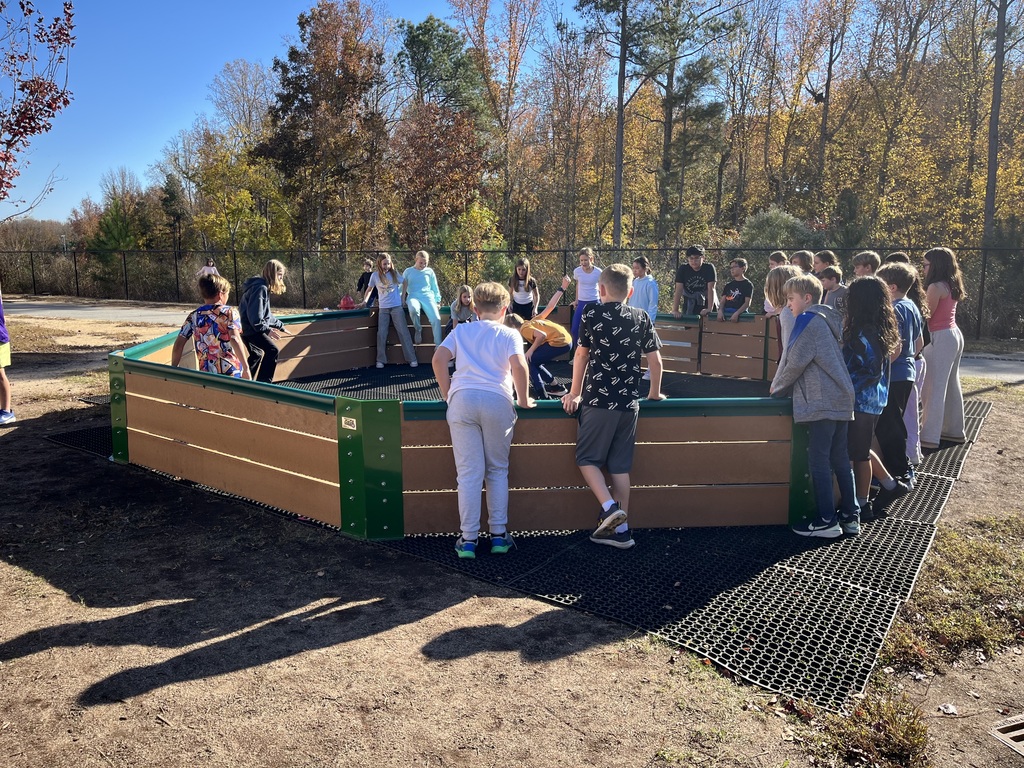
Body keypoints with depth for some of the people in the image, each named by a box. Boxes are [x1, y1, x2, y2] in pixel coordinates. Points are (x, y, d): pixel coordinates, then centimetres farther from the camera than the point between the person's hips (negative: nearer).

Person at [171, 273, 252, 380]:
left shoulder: (193, 316, 7)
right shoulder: (229, 312, -4)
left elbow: (178, 345, 3)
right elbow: (235, 339, -18)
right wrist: (246, 369, -21)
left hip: (206, 373, 3)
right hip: (231, 371, -3)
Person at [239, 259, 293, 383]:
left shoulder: (263, 286, 14)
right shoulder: (260, 287, -18)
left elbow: (265, 313, 21)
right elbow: (255, 315, -24)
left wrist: (280, 326, 20)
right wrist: (267, 330, -24)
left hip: (246, 327, 11)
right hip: (251, 327, -11)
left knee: (256, 354, 22)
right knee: (272, 350, -15)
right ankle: (263, 382, -15)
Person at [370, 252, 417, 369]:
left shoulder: (394, 273, 0)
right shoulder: (375, 275, 1)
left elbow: (404, 282, 13)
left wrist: (402, 295, 9)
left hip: (397, 307, -1)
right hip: (383, 308, 1)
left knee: (403, 332, -1)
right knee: (381, 334, -1)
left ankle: (412, 359, 1)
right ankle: (380, 360, 9)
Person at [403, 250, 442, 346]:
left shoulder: (429, 271, 15)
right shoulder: (408, 271, 13)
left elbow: (435, 288, 19)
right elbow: (402, 287, 18)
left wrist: (437, 301, 12)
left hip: (427, 296, 1)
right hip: (413, 296, -1)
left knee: (436, 319, -24)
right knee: (413, 309, -39)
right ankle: (418, 330, -10)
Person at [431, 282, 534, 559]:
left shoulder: (461, 330, 19)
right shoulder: (509, 334, 13)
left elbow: (438, 359, 5)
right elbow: (519, 366, -5)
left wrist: (447, 393, 15)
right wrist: (523, 400, 7)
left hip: (462, 399, 1)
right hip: (497, 400, -1)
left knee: (469, 472, 3)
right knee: (497, 470, 12)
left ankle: (468, 539, 4)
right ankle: (499, 535, 14)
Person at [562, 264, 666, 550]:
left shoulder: (592, 314, -2)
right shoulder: (641, 318, 7)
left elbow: (582, 355, 2)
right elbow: (655, 359, 8)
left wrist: (575, 394, 12)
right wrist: (655, 393, 23)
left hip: (599, 400, -4)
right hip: (629, 402, 4)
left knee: (587, 458, 8)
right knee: (620, 465, 9)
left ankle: (610, 506, -12)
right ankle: (620, 529, 12)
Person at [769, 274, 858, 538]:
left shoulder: (808, 320, -7)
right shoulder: (829, 320, 20)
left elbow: (795, 362, -12)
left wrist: (777, 387, 4)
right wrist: (786, 386, 21)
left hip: (821, 402, -9)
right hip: (842, 400, 9)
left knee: (819, 461, -5)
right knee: (840, 459, 12)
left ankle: (826, 521, -3)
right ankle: (850, 516, 16)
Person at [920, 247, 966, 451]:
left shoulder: (936, 287, -16)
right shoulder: (951, 285, 12)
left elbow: (926, 316, -12)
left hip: (941, 338, -10)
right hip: (954, 335, 10)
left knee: (933, 388, -8)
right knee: (951, 385, 17)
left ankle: (929, 438, -8)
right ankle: (954, 431, 27)